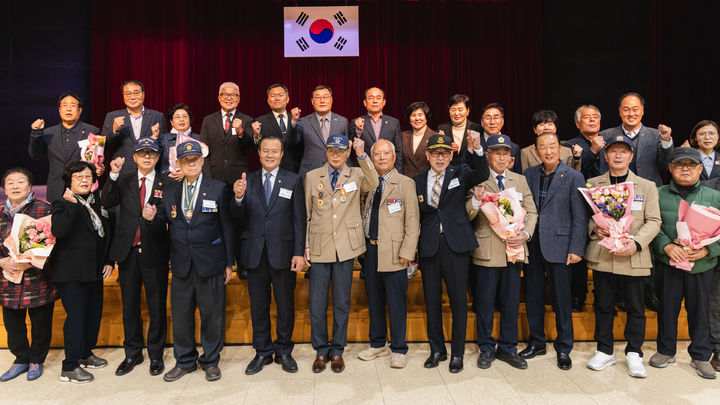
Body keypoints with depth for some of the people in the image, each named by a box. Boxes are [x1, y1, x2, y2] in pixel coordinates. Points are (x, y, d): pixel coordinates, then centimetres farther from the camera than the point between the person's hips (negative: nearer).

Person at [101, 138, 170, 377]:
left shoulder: (166, 183, 1)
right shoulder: (124, 182, 9)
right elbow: (106, 203, -7)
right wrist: (113, 175, -13)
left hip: (155, 252, -3)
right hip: (128, 252, 3)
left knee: (157, 306, 5)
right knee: (130, 305, 13)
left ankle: (156, 354, 22)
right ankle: (132, 353, 29)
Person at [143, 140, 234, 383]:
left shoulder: (218, 189, 0)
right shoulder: (169, 193, 9)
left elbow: (226, 226, -1)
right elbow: (162, 225, 11)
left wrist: (229, 262, -3)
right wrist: (152, 217, -12)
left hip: (210, 263, -3)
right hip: (181, 265, 3)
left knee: (212, 313, 7)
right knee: (180, 314, 12)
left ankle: (210, 360, 25)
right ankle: (185, 361, 30)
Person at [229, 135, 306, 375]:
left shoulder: (293, 181, 2)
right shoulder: (247, 181, 6)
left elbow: (299, 220, -2)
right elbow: (237, 218, 0)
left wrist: (299, 253, -8)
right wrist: (238, 198, -20)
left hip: (283, 253, -1)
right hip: (255, 253, 2)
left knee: (285, 304, 9)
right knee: (258, 305, 12)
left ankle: (284, 351, 26)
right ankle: (263, 352, 28)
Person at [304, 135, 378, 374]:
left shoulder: (356, 175, 4)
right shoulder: (312, 177, 8)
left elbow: (373, 184, -19)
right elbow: (307, 213, 10)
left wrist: (362, 156, -31)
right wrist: (306, 244, 4)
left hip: (346, 245, -1)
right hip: (319, 246, 1)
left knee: (342, 301, 8)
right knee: (317, 302, 4)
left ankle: (337, 350, 23)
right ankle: (321, 350, 22)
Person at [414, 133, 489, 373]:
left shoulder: (460, 174, 4)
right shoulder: (418, 181, 9)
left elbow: (482, 175, -16)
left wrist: (477, 150, -32)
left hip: (455, 245, -2)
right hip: (429, 247, 2)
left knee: (458, 300, 5)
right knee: (432, 300, 11)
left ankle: (457, 353, 20)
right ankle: (437, 350, 27)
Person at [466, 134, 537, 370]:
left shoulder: (520, 180, 13)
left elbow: (531, 212, 12)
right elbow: (467, 216, -4)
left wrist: (525, 234, -5)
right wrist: (476, 200, -24)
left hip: (514, 249, 4)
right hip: (487, 250, -3)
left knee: (511, 302, 10)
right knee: (485, 302, 4)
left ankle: (507, 348, 26)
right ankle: (486, 349, 20)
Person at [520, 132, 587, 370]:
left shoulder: (573, 177, -3)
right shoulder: (529, 175, 7)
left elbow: (580, 217, -5)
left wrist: (576, 249, -9)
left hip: (558, 246, -4)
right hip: (532, 245, 4)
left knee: (562, 299, 4)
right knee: (533, 296, 12)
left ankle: (563, 348, 21)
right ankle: (536, 342, 28)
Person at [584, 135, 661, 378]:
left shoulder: (647, 186, 7)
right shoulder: (593, 184, 9)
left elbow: (653, 221, 2)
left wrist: (636, 242, -14)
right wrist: (594, 229, -9)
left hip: (633, 257, 0)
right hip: (601, 255, 1)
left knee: (635, 308, 7)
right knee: (603, 305, 9)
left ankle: (634, 353, 24)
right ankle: (604, 351, 23)